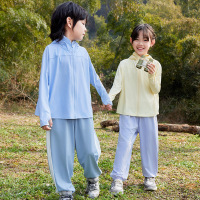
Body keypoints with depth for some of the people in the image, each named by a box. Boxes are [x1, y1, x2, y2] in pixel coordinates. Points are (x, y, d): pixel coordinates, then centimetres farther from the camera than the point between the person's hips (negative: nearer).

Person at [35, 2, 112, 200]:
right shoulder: (52, 50, -1)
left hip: (83, 112, 4)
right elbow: (44, 83, -2)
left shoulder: (82, 52, 12)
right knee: (62, 153, 1)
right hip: (60, 113, -4)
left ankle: (93, 179, 32)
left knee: (89, 150, 5)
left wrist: (105, 97, 32)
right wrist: (44, 114, -8)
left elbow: (93, 78, 25)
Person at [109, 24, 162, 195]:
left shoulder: (155, 65, 3)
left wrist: (152, 76, -19)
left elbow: (156, 90, -1)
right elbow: (117, 84, -2)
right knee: (124, 143, -6)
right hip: (128, 112, -1)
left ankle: (150, 177, 23)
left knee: (149, 144, 8)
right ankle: (118, 178, -2)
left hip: (148, 113, 1)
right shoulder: (125, 64, 3)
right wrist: (109, 97, -20)